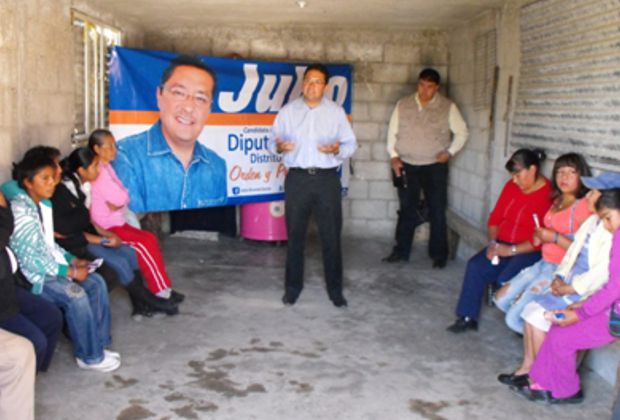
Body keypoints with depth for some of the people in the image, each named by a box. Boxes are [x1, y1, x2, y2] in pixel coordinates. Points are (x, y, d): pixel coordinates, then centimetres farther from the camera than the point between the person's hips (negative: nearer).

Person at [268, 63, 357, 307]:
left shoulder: (336, 112, 5)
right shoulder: (288, 111, 7)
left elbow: (351, 143, 4)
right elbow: (272, 141, 8)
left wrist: (338, 150, -17)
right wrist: (279, 147, -15)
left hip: (327, 179, 0)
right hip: (297, 179, 1)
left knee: (331, 236, 2)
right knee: (295, 235, 7)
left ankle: (335, 289, 14)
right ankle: (293, 286, 21)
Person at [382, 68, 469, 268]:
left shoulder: (448, 107, -1)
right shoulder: (403, 105, 5)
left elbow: (461, 132, 5)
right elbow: (392, 132, 8)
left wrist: (450, 152, -8)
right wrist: (394, 156, -2)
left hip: (435, 167, -2)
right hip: (406, 166, 2)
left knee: (437, 211, 1)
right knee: (407, 210, 9)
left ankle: (439, 254, 12)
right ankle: (401, 250, 18)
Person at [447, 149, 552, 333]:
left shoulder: (549, 195, -15)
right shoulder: (512, 186, 9)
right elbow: (495, 218, 12)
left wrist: (511, 250, -20)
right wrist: (493, 243, -3)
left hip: (529, 251, -6)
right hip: (503, 246, 7)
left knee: (505, 279, -30)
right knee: (475, 266, -17)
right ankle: (468, 317, -9)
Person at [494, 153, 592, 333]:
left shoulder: (584, 206, -15)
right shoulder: (558, 201, 13)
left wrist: (554, 237, -21)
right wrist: (540, 236, 6)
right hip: (544, 263, 9)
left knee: (514, 318, -12)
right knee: (501, 299, 7)